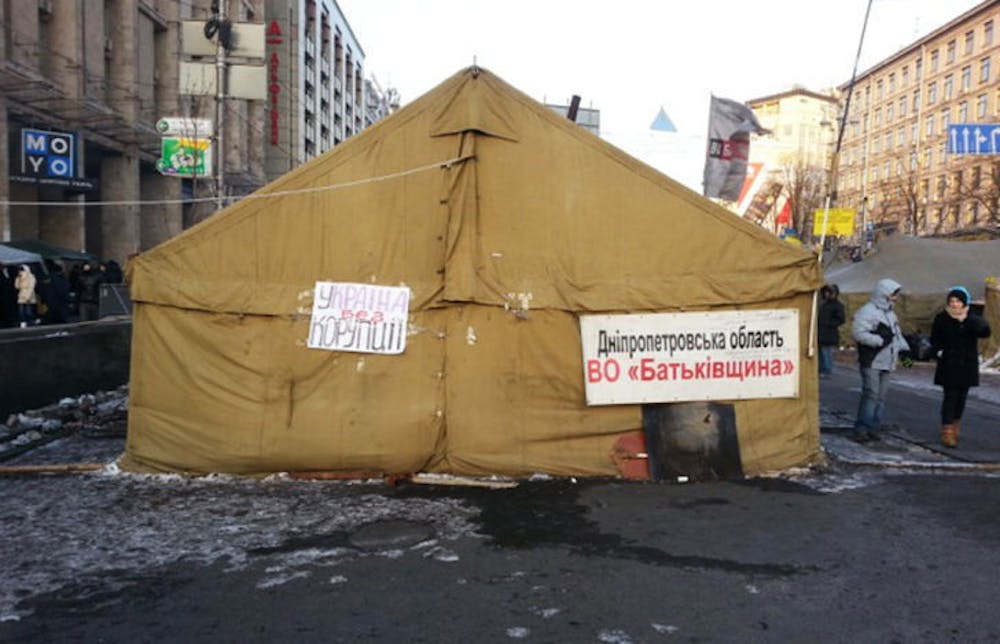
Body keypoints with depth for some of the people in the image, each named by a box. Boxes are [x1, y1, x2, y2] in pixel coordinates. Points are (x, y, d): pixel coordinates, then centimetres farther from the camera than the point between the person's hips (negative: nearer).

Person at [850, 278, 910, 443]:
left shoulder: (890, 313, 20)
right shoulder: (867, 312, -12)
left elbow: (897, 334, 28)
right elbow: (858, 333, -22)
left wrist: (904, 349, 13)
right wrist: (881, 340, -22)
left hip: (887, 363, 9)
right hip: (871, 363, -9)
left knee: (881, 397, 8)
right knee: (871, 395, -13)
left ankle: (873, 429, 13)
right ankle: (861, 429, -9)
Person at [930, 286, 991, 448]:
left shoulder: (973, 319, 0)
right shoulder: (942, 318, -3)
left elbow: (985, 332, -18)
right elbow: (934, 339, 5)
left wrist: (966, 319, -29)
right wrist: (939, 351, -12)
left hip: (967, 366, 2)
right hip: (949, 366, -2)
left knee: (961, 398, 11)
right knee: (950, 397, -7)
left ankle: (955, 427, 28)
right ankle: (947, 433, -7)